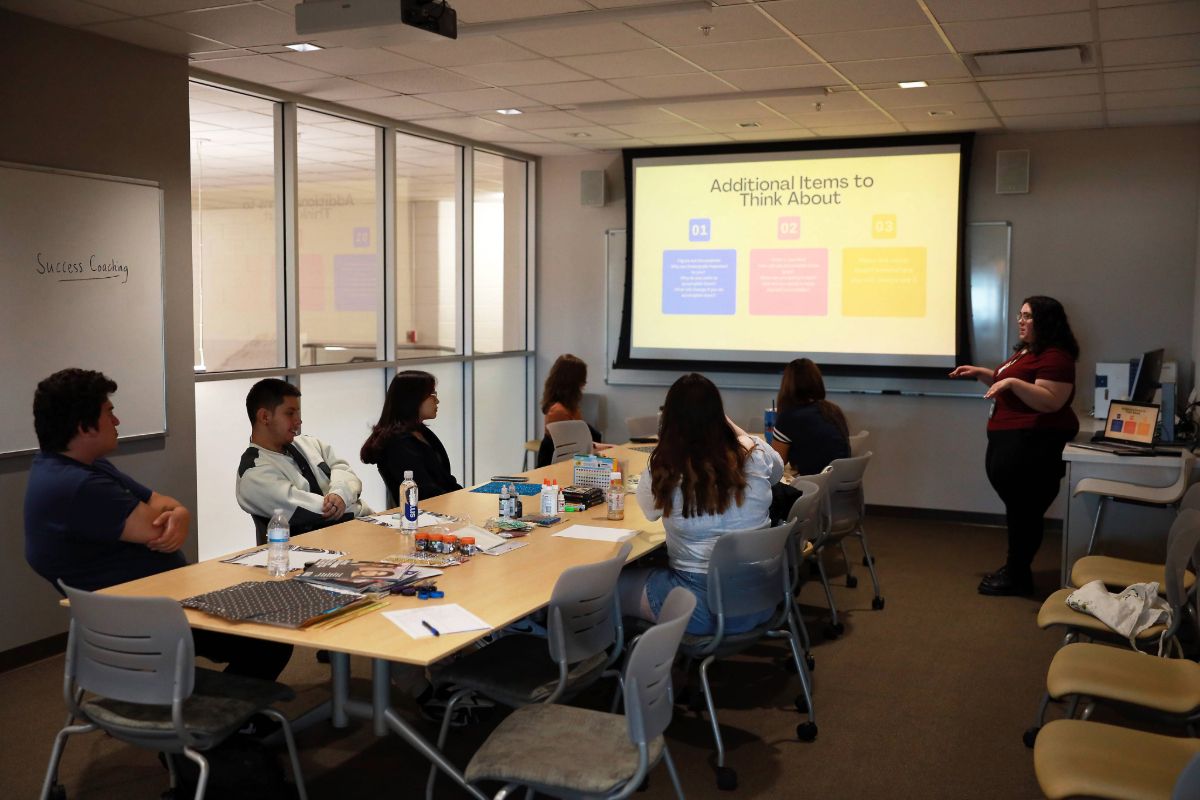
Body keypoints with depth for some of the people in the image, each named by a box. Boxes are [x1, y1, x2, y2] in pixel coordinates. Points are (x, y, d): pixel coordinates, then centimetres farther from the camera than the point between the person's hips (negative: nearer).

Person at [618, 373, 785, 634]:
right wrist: (730, 425, 20)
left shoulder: (663, 468, -16)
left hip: (701, 609, -5)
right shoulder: (756, 455, -8)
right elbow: (778, 470, 19)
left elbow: (649, 511, 8)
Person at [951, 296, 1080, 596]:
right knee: (1018, 507, 15)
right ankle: (1014, 568, 24)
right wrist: (982, 373, 20)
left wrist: (1012, 382, -30)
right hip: (1010, 441, 11)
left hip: (1034, 446, -11)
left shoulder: (1055, 357, -15)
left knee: (1025, 509, -4)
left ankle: (1018, 576, 5)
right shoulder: (1026, 351, 18)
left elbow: (1050, 402, -25)